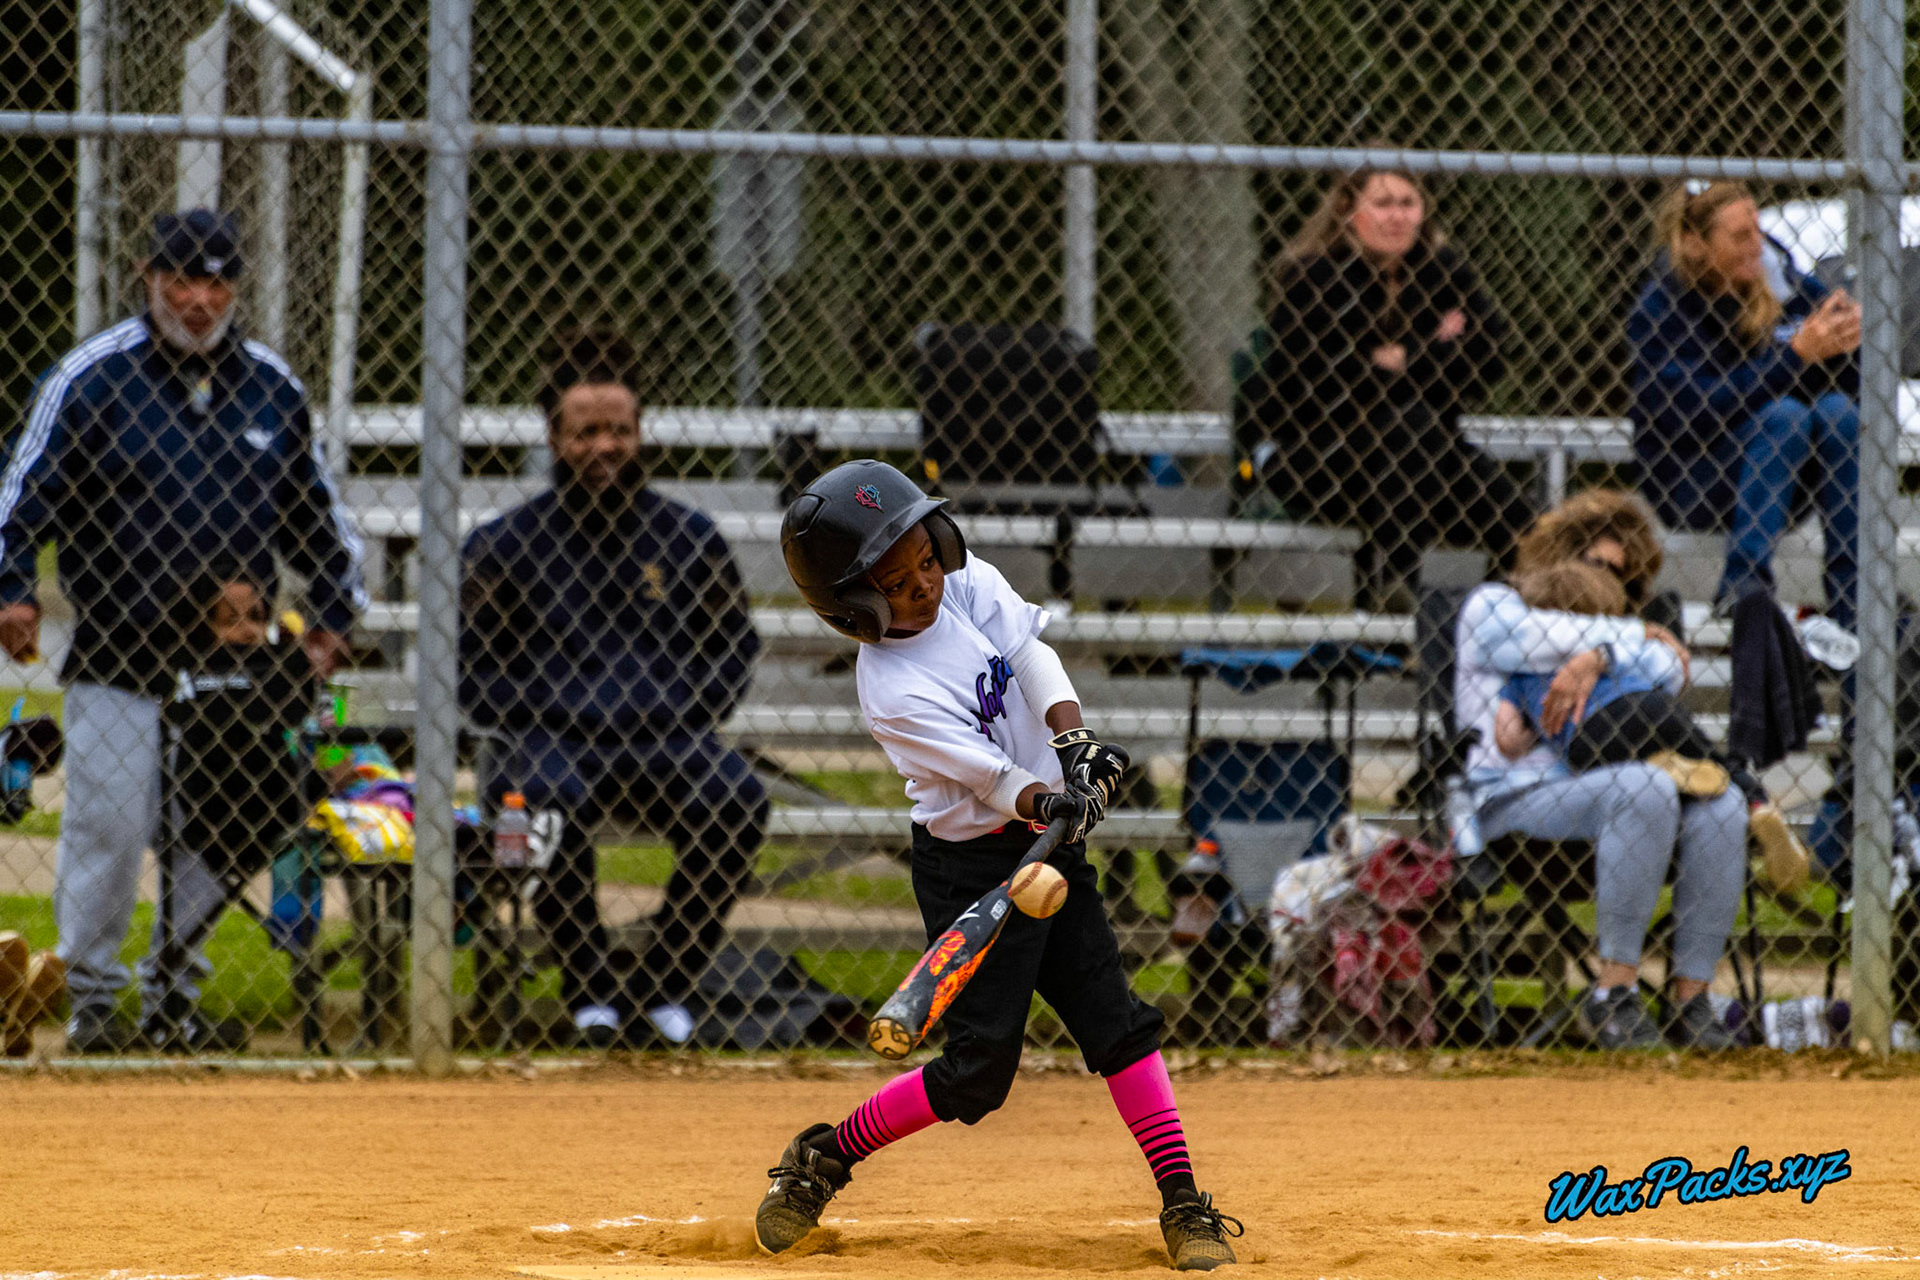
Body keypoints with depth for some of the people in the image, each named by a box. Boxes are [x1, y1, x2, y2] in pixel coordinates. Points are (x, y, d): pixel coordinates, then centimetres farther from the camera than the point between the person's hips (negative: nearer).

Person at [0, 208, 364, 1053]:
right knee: (105, 829, -3)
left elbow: (315, 510, 20)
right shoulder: (92, 376, -3)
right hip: (115, 661, -3)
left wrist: (334, 612, 17)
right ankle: (91, 998, 8)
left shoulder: (271, 386, 9)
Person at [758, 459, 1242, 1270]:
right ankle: (821, 1159, 11)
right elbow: (992, 778, -27)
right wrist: (1050, 802, -46)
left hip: (1048, 846, 6)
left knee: (1117, 1023, 1)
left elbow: (1033, 659, -11)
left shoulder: (968, 582, -5)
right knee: (977, 1071, -7)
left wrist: (1075, 743, -28)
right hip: (972, 867, -6)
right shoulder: (893, 693, -24)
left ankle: (1181, 1203, 3)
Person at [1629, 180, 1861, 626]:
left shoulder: (1783, 286, 0)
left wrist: (1841, 344, -24)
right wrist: (1797, 353, -30)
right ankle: (1740, 584, -32)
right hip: (1684, 482, -5)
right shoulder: (1662, 307, -13)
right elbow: (1696, 410, -26)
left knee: (1837, 411, -22)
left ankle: (1850, 601, -26)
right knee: (1784, 415, -29)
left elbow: (1851, 386, 1)